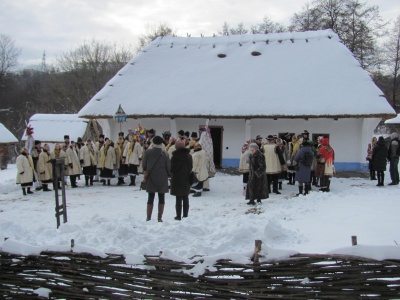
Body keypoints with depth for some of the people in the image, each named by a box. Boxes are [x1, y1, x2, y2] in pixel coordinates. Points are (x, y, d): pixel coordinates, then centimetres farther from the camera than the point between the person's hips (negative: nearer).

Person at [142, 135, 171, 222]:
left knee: (150, 197, 8)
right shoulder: (164, 153, -8)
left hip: (151, 178, 1)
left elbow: (143, 165, 0)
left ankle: (148, 217, 8)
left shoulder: (148, 152, -6)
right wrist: (169, 174, 13)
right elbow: (168, 166, -5)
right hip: (162, 179, -1)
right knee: (161, 198, 7)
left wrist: (146, 171, 20)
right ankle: (159, 217, 8)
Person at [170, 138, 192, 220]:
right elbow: (191, 167, 8)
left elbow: (171, 168, -9)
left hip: (177, 180, -4)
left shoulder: (175, 156, -13)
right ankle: (185, 215, 16)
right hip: (186, 180, 4)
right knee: (185, 198, 11)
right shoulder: (189, 156, 2)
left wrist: (171, 174, 9)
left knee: (178, 198, 0)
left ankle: (179, 216, 2)